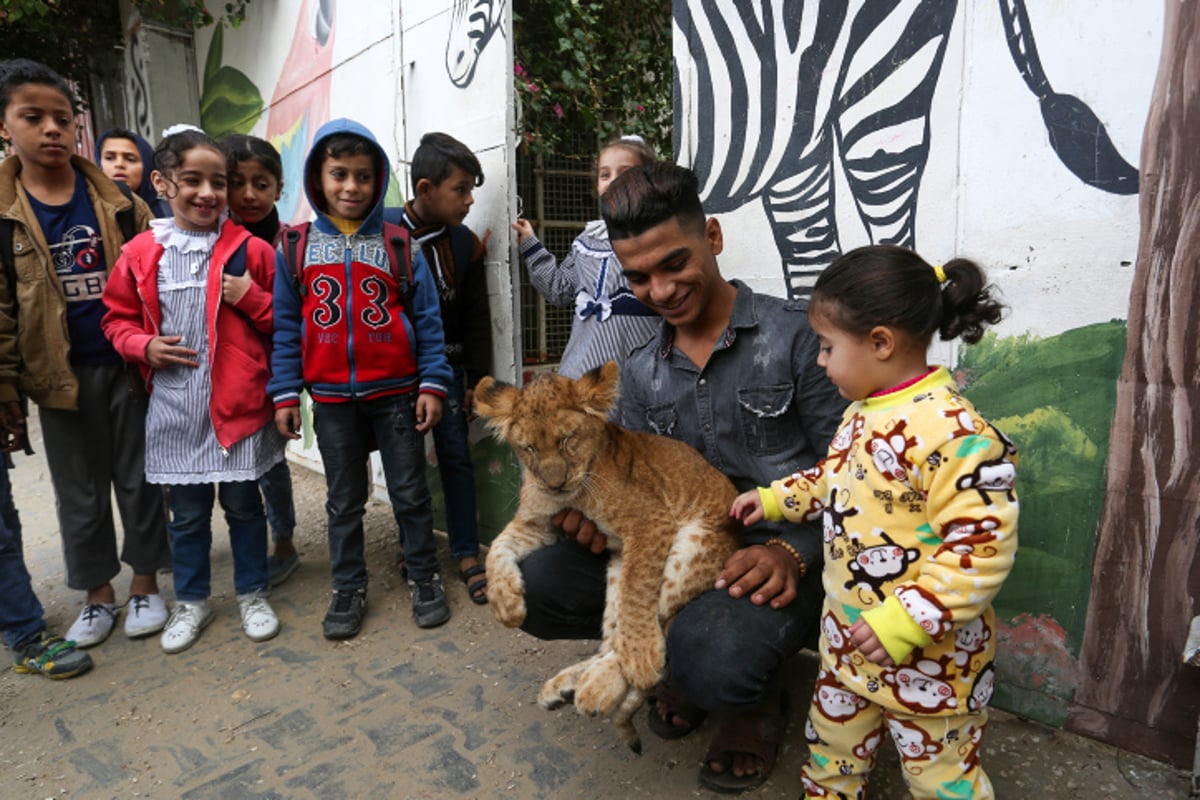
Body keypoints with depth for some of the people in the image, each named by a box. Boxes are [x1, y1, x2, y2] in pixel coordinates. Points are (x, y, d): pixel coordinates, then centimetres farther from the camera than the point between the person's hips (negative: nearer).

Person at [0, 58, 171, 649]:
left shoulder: (117, 203, -1)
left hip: (128, 364, 0)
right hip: (60, 374, 1)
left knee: (139, 479, 8)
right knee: (78, 490, 12)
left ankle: (145, 584, 25)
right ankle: (98, 595, 28)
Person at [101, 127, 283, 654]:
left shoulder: (251, 250, -3)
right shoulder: (140, 253, 2)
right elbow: (118, 318, 12)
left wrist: (253, 299, -15)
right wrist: (144, 346, -6)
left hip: (238, 401, -2)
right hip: (174, 407, 2)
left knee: (243, 502, 11)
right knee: (186, 511, 14)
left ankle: (252, 594, 29)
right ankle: (191, 601, 33)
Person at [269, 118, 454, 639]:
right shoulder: (297, 247, 3)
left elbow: (426, 317, -2)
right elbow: (285, 325, 4)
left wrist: (432, 384, -7)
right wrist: (285, 394, 0)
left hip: (396, 392, -1)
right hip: (331, 397, 2)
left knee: (410, 492, 9)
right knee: (344, 500, 13)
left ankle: (424, 577, 26)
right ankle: (348, 588, 28)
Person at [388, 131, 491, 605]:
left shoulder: (464, 244, 0)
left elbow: (476, 318, 4)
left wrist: (478, 380, 2)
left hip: (445, 365, 2)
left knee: (456, 456, 2)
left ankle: (466, 554, 12)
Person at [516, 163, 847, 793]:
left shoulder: (794, 335, -8)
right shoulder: (641, 371, 9)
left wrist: (793, 550, -24)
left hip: (781, 563, -4)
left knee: (715, 658, -35)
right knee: (536, 582, -16)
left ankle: (757, 699, 6)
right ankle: (691, 652, 8)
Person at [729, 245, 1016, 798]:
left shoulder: (951, 430, -28)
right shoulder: (864, 412, 3)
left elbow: (984, 543, -29)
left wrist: (908, 621, -30)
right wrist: (775, 499, 15)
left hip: (927, 655, -8)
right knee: (833, 740, 25)